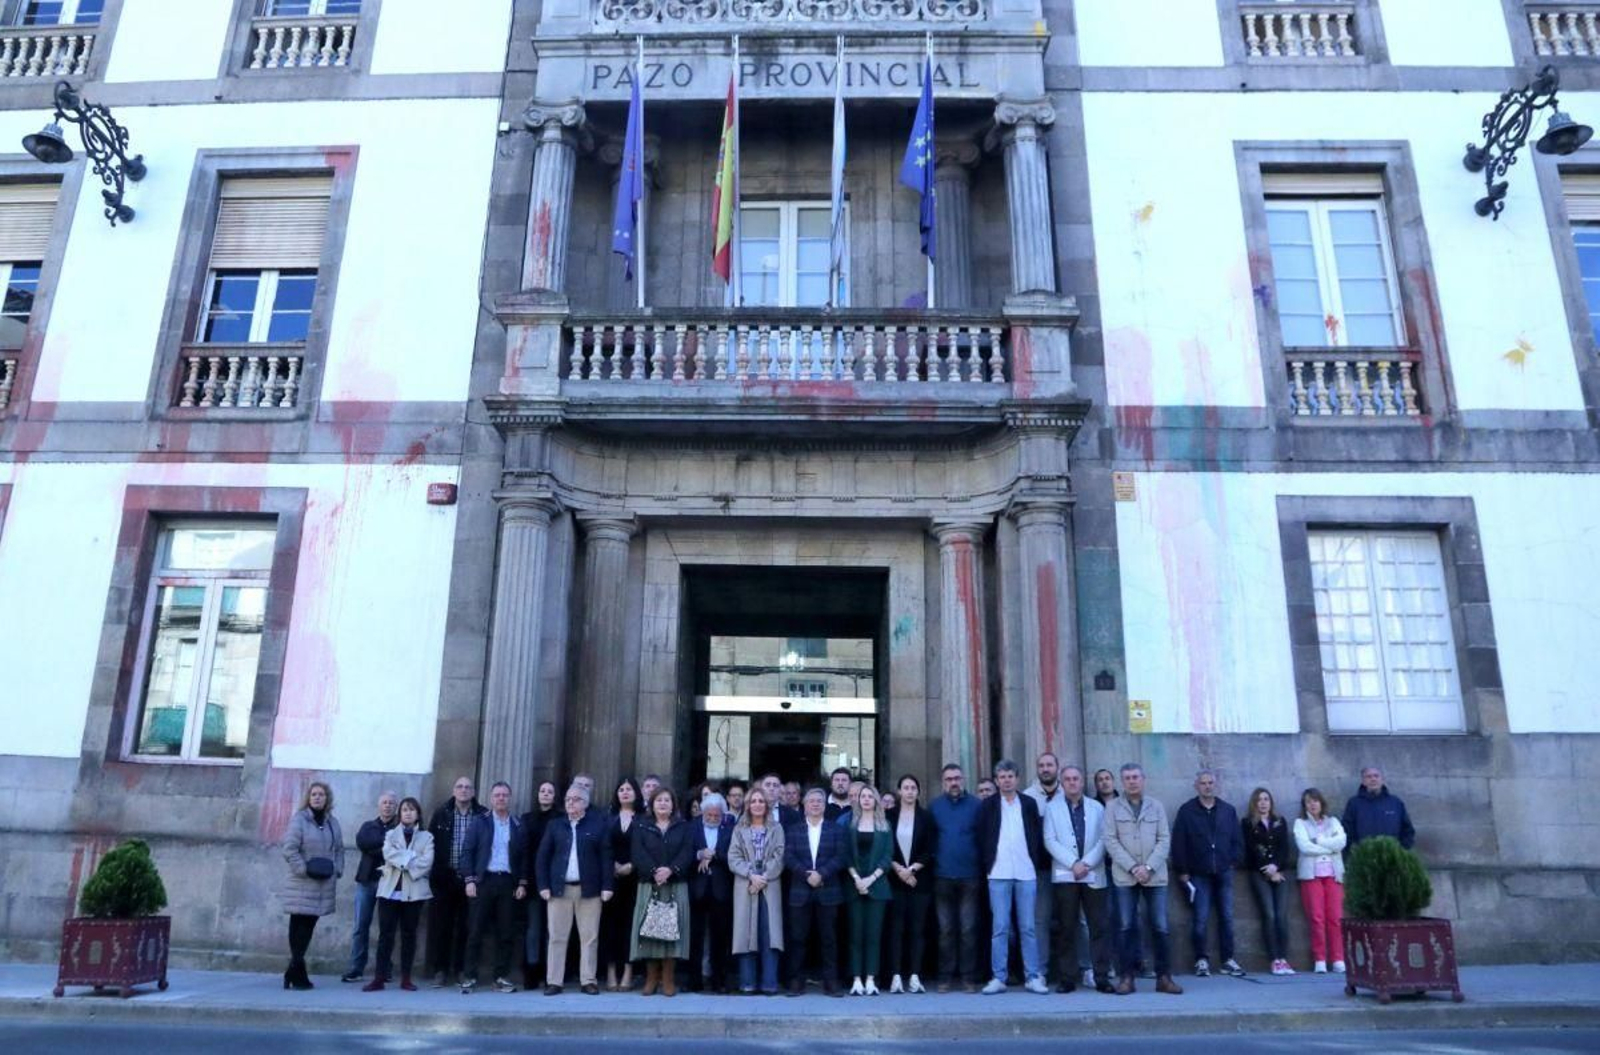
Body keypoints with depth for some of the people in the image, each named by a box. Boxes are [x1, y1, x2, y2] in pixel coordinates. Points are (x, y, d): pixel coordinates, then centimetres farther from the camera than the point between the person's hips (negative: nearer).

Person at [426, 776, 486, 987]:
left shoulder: (483, 816, 2)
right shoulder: (441, 814, 5)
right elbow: (430, 843, 3)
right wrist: (432, 872, -4)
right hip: (444, 879, 1)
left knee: (466, 928, 3)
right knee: (440, 926, 3)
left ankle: (461, 970, 14)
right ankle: (440, 970, 13)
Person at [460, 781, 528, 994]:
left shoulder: (518, 825, 10)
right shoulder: (479, 822, 6)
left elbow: (524, 856, 10)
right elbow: (467, 852, 2)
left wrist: (522, 883, 2)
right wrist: (469, 880, -7)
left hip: (508, 882, 2)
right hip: (483, 881, -1)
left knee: (506, 932, 2)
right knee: (477, 930, -1)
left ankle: (502, 978, 10)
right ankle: (469, 976, 7)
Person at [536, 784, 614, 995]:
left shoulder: (598, 824, 3)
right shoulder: (555, 825, 10)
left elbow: (606, 856, -1)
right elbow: (542, 857, 8)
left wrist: (607, 886, -7)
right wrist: (543, 885, -2)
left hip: (589, 889, -2)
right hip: (559, 888, 2)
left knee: (589, 937, 2)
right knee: (557, 937, 4)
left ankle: (589, 980, 10)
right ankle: (554, 981, 10)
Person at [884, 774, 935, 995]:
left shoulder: (926, 817, 4)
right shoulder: (889, 816, 4)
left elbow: (929, 850, 0)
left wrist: (911, 869, -9)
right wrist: (899, 869, -8)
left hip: (919, 880, 0)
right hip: (895, 879, 0)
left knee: (917, 927, 0)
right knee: (896, 927, -1)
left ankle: (914, 976, 3)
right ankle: (896, 976, 1)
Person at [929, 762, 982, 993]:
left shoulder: (976, 805, 0)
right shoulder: (934, 807, 6)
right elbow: (928, 839, 8)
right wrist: (933, 861, -1)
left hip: (969, 876, -1)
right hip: (942, 876, 2)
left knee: (968, 928, 2)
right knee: (946, 929, 7)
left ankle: (969, 977, 9)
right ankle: (946, 976, 13)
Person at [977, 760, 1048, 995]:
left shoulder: (1029, 804, 8)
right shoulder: (988, 805, 5)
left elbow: (1038, 836, 9)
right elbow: (981, 838, 4)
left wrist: (1037, 864, 2)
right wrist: (986, 867, -2)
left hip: (1026, 873, 1)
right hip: (998, 874, -1)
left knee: (1028, 927, 4)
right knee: (999, 928, 1)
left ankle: (1033, 977, 10)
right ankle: (998, 978, 6)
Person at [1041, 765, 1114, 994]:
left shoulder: (1097, 808, 11)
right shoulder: (1052, 808, 7)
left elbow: (1102, 839, 3)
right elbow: (1050, 841, -1)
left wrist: (1087, 863, -10)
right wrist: (1073, 864, -11)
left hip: (1094, 875, 1)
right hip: (1064, 876, -1)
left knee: (1098, 927, -1)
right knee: (1067, 929, 1)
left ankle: (1102, 977, 4)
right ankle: (1067, 978, 6)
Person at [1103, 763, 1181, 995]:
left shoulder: (1157, 806, 8)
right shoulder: (1113, 807, 3)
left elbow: (1164, 840, 2)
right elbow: (1111, 841, -3)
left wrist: (1149, 867, -11)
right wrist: (1132, 867, -13)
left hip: (1155, 876, 1)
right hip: (1125, 877, -1)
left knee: (1160, 928, 2)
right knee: (1127, 928, 1)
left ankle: (1164, 977, 11)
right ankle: (1126, 977, 6)